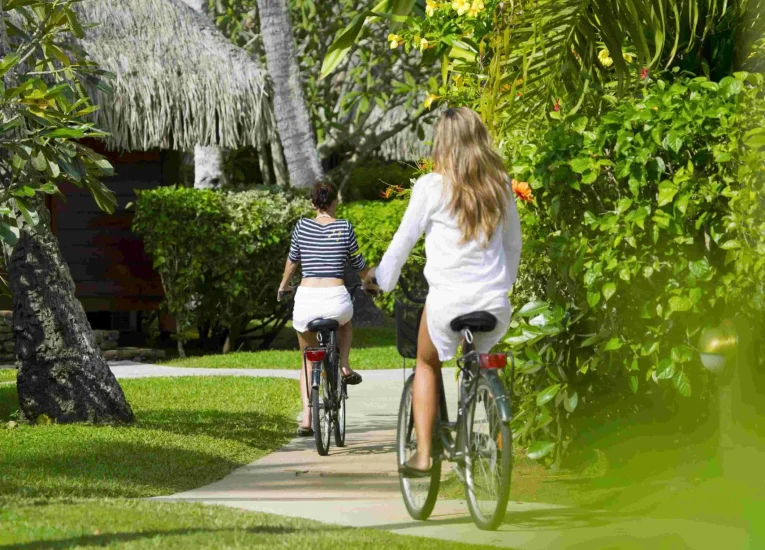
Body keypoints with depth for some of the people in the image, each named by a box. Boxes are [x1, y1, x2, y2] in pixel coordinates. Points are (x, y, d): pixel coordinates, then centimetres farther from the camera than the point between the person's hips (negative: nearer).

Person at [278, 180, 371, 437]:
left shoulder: (302, 226, 5)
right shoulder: (345, 227, 3)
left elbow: (292, 259, 17)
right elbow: (358, 264, 14)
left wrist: (284, 284, 37)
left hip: (306, 300, 1)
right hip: (336, 298, -1)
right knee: (345, 319, 39)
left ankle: (306, 417, 7)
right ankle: (345, 366, 20)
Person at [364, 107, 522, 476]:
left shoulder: (431, 186, -7)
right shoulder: (499, 185, 4)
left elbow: (404, 240, -1)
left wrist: (380, 276, 15)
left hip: (447, 300, -3)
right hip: (495, 303, 3)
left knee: (427, 364, 23)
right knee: (481, 363, 31)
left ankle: (422, 455, 14)